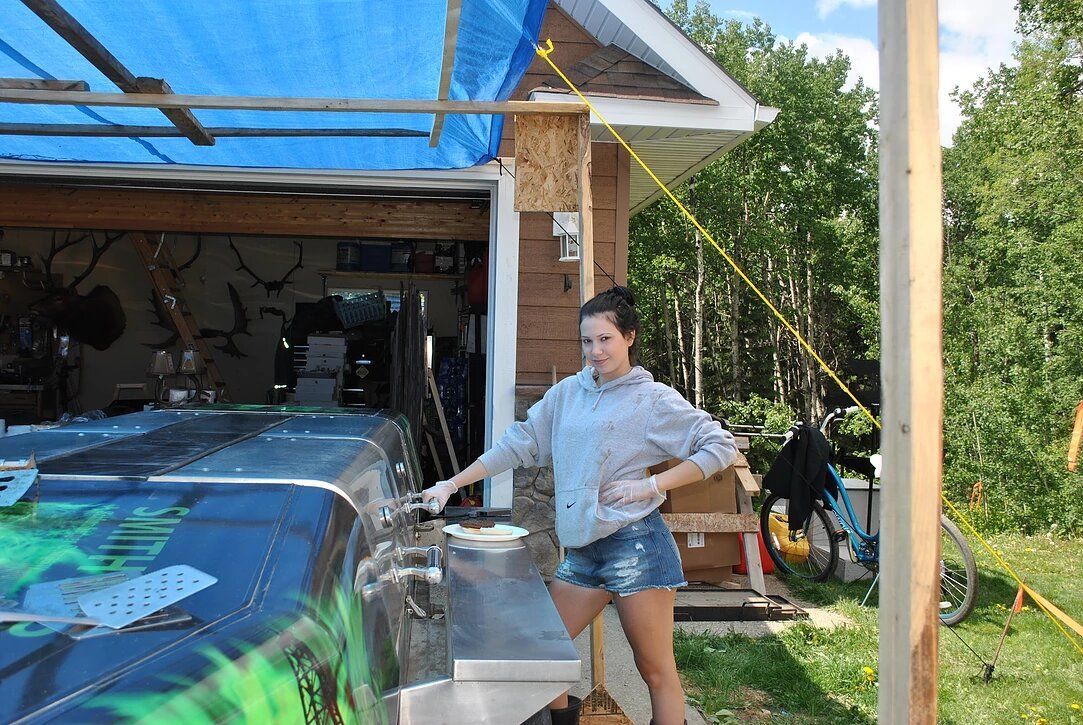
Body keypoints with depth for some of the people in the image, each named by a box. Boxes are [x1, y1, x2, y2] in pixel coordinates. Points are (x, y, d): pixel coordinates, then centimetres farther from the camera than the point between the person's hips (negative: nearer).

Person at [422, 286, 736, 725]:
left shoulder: (654, 399, -5)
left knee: (656, 672, 2)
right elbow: (518, 445, 12)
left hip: (634, 543, -6)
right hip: (582, 549, 6)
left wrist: (651, 485, -15)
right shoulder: (568, 392, 11)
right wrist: (451, 485, 7)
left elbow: (721, 446, -7)